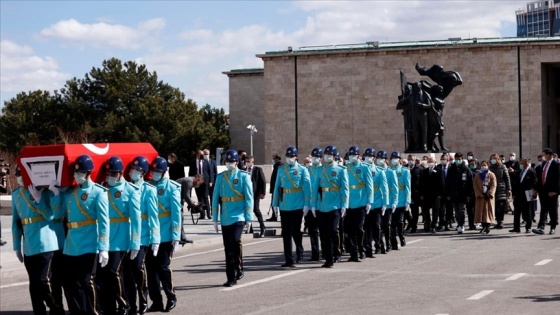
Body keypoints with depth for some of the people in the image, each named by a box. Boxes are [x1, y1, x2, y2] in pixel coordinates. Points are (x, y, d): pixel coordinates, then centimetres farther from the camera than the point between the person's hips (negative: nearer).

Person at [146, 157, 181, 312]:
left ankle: (171, 297, 16)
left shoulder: (171, 188, -4)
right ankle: (156, 302, 17)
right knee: (151, 268, 6)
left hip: (165, 237, -4)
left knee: (162, 267, -5)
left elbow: (176, 213, -6)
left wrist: (176, 237, -10)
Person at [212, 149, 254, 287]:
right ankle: (231, 278, 14)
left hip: (238, 217, -3)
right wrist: (215, 219, 7)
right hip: (225, 219, 3)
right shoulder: (220, 177, 9)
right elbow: (216, 198, 10)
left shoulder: (243, 176, 1)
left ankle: (238, 268, -1)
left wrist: (248, 218, -5)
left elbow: (249, 198, -1)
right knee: (228, 248, 6)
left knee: (235, 242, -21)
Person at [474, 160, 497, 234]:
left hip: (488, 197, -2)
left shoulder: (491, 175, 4)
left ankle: (488, 227, -5)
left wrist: (489, 194, -17)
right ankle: (484, 227, 4)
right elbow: (475, 185, 4)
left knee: (488, 211, -5)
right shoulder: (478, 176, 11)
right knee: (481, 211, -1)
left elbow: (494, 185, -4)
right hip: (480, 197, 3)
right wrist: (479, 194, -9)